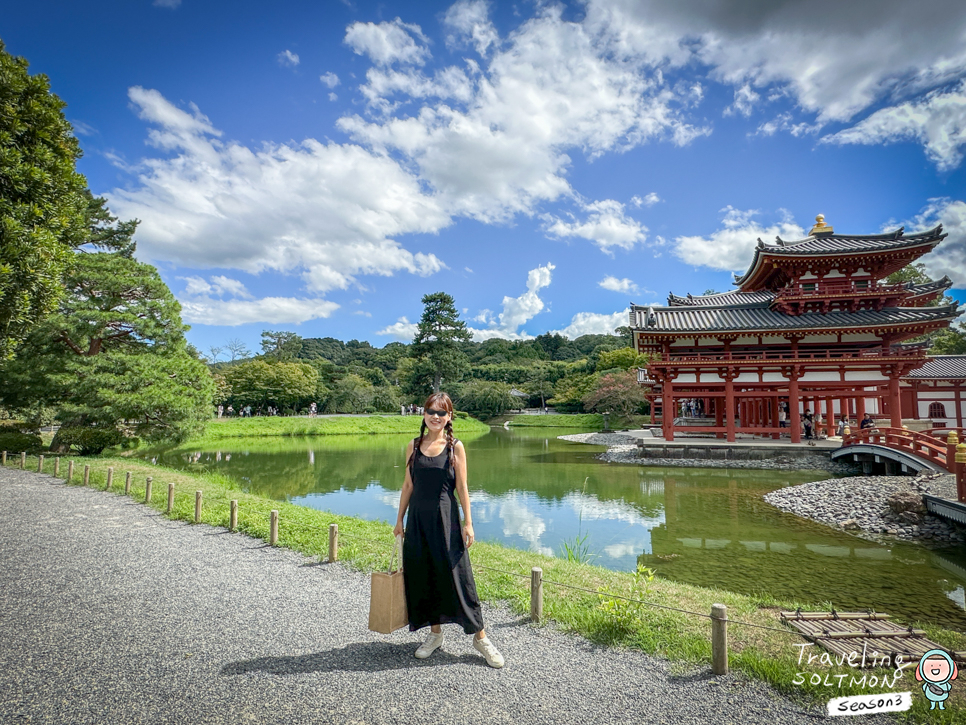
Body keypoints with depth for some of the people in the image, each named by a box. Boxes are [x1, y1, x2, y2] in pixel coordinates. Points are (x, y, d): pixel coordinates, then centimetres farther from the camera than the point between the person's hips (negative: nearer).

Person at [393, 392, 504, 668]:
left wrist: (468, 523, -6)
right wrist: (400, 519, 11)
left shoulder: (455, 447, -4)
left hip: (445, 517, -3)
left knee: (458, 576, 1)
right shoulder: (414, 446, 4)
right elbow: (408, 485, 10)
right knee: (423, 576, 11)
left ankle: (480, 637, 16)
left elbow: (462, 488, -3)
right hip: (418, 518, 4)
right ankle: (435, 633, 30)